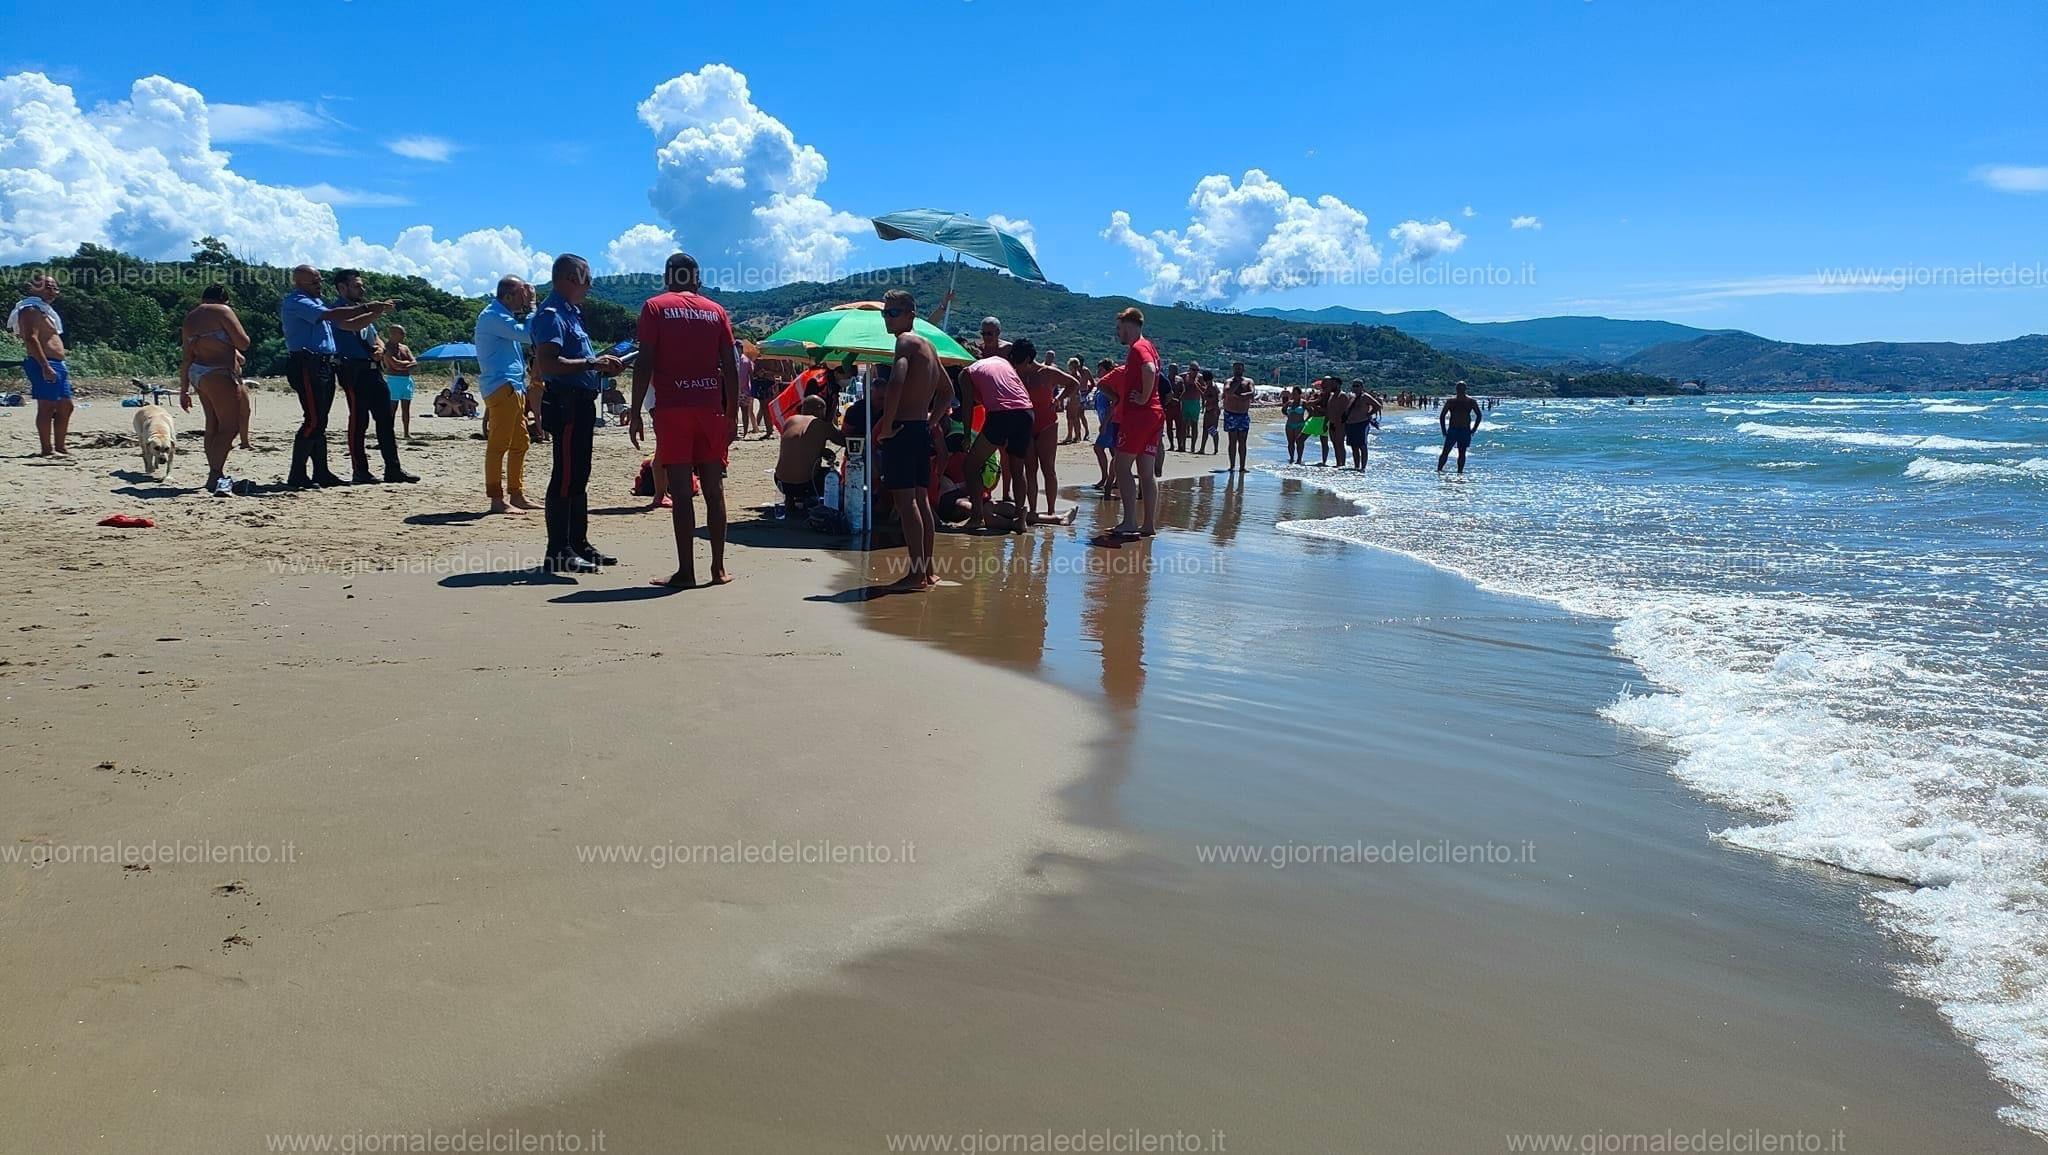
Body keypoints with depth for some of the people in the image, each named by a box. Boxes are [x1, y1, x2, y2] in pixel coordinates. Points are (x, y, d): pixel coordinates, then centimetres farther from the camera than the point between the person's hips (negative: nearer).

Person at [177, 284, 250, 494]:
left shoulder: (189, 319, 18)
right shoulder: (222, 311, -4)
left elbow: (186, 358, 17)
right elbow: (243, 343, -9)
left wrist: (184, 390, 19)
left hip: (197, 374, 9)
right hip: (217, 374, -9)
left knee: (213, 426, 14)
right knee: (230, 426, -10)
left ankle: (216, 476, 19)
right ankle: (216, 476, -21)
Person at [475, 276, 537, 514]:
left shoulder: (502, 316, 20)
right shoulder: (492, 316, -12)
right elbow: (528, 336, -19)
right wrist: (531, 306, -12)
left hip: (513, 388, 11)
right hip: (501, 387, -11)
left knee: (520, 442, 14)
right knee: (498, 444, -9)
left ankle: (516, 495, 22)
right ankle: (497, 499, -8)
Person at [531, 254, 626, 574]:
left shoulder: (571, 313, 19)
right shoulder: (551, 315, -12)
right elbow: (548, 364, -24)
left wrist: (602, 365, 14)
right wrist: (591, 363, -22)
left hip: (581, 404, 11)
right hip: (565, 403, -11)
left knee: (578, 476, 14)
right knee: (565, 477, -8)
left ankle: (579, 544, 22)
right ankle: (558, 551, -5)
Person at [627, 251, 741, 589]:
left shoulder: (656, 307, 4)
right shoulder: (716, 310, 12)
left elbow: (645, 363, -5)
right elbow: (730, 367, 7)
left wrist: (635, 413, -2)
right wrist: (731, 415, 12)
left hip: (672, 408, -3)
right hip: (711, 407, 3)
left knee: (681, 490, -4)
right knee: (714, 489, 7)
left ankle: (685, 571, -6)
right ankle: (718, 568, 9)